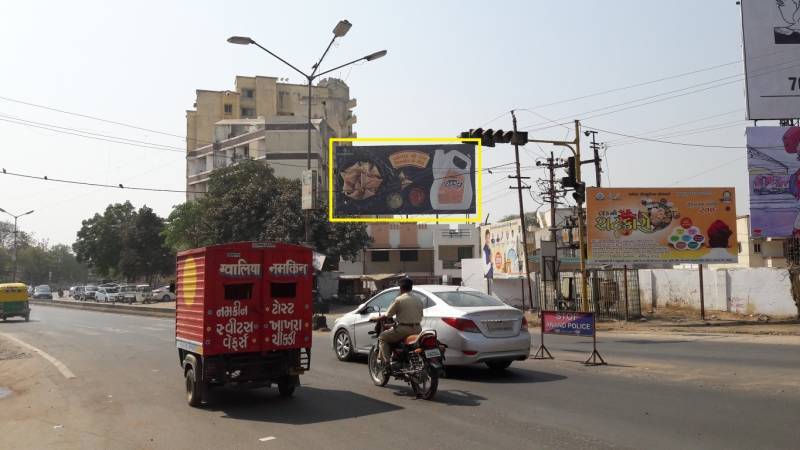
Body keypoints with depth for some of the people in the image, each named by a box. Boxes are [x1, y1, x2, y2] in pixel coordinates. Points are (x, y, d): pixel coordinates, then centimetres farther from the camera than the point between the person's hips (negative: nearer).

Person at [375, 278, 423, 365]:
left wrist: (376, 319, 12)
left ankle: (385, 361, -4)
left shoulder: (399, 299, -7)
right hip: (417, 330, 7)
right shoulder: (418, 300, 10)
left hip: (403, 329, -7)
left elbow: (387, 315, -3)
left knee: (382, 338, 9)